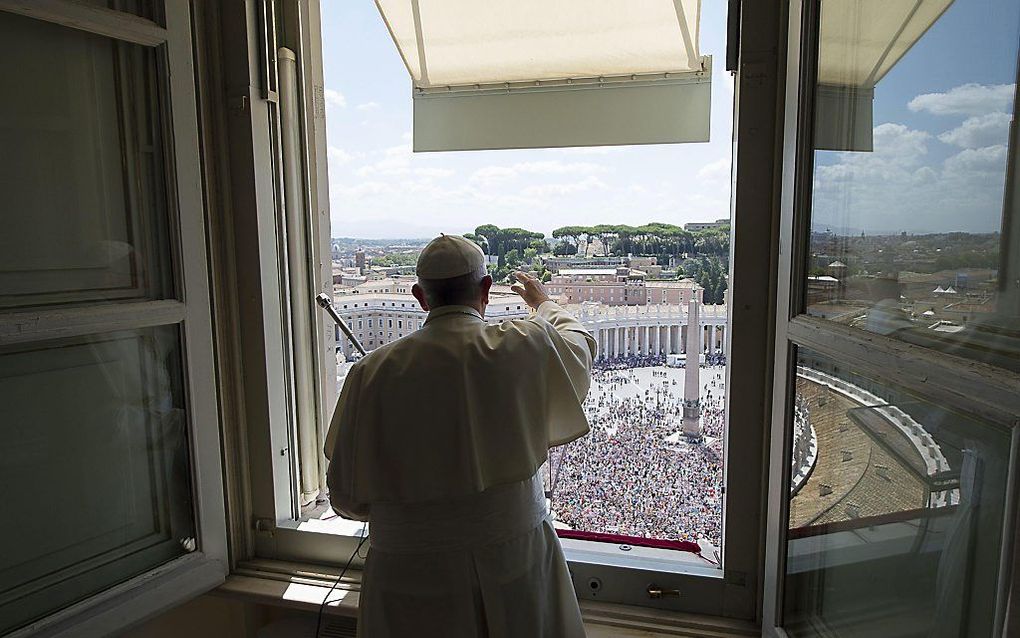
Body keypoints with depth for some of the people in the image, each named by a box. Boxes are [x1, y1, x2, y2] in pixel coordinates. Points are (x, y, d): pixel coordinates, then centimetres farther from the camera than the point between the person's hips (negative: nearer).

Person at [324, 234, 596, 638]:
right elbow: (580, 341, 13)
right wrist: (543, 303, 32)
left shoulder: (373, 373, -12)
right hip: (515, 556, 1)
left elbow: (347, 497, -6)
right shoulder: (525, 348, -12)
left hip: (411, 575, 0)